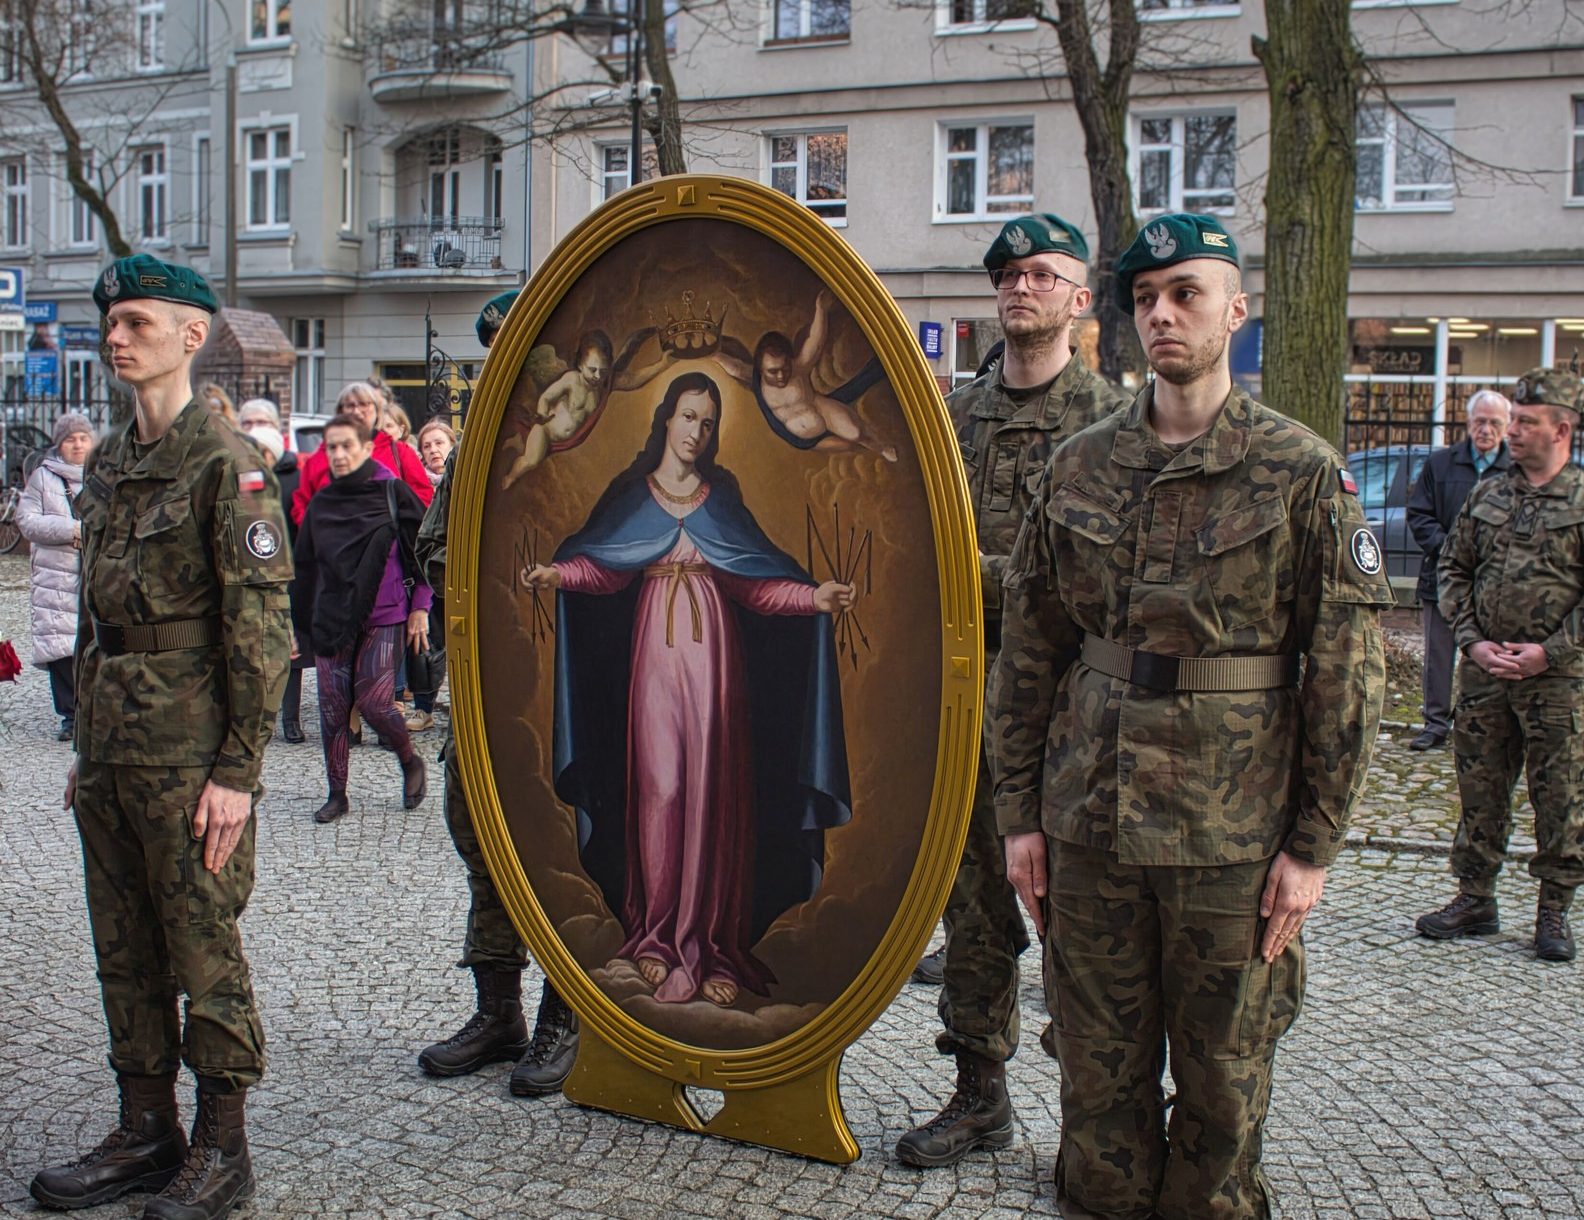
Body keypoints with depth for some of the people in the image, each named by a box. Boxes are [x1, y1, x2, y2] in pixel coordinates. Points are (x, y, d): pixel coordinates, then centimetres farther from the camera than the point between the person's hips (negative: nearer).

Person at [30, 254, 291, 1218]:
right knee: (126, 953, 14)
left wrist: (239, 769, -17)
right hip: (113, 750, 8)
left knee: (204, 950, 1)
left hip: (190, 756, -8)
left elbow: (260, 627, -14)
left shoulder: (227, 462, -10)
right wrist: (88, 747, 18)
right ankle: (146, 1132, 27)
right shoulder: (107, 462, 14)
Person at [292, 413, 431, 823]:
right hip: (332, 619, 4)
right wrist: (306, 620, 13)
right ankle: (337, 793, 14)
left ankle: (411, 762, 19)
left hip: (383, 619, -4)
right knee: (332, 708, 2)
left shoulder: (392, 492, -3)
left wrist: (419, 607, -2)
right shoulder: (320, 504, 9)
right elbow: (306, 566, 15)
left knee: (374, 703, -8)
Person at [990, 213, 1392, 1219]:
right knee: (1100, 1071, 12)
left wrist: (1314, 844, -7)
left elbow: (1349, 671, -4)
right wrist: (1021, 813, 5)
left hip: (1233, 839, -2)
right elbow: (1028, 652, 8)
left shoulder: (1304, 473, -3)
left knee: (1223, 1080, 11)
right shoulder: (1081, 467, 6)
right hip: (1089, 826, 3)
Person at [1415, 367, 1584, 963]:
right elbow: (1453, 570, 10)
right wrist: (1473, 642, -2)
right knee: (1479, 790, 10)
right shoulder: (1486, 496, 8)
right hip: (1484, 671, 4)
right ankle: (1474, 899, 22)